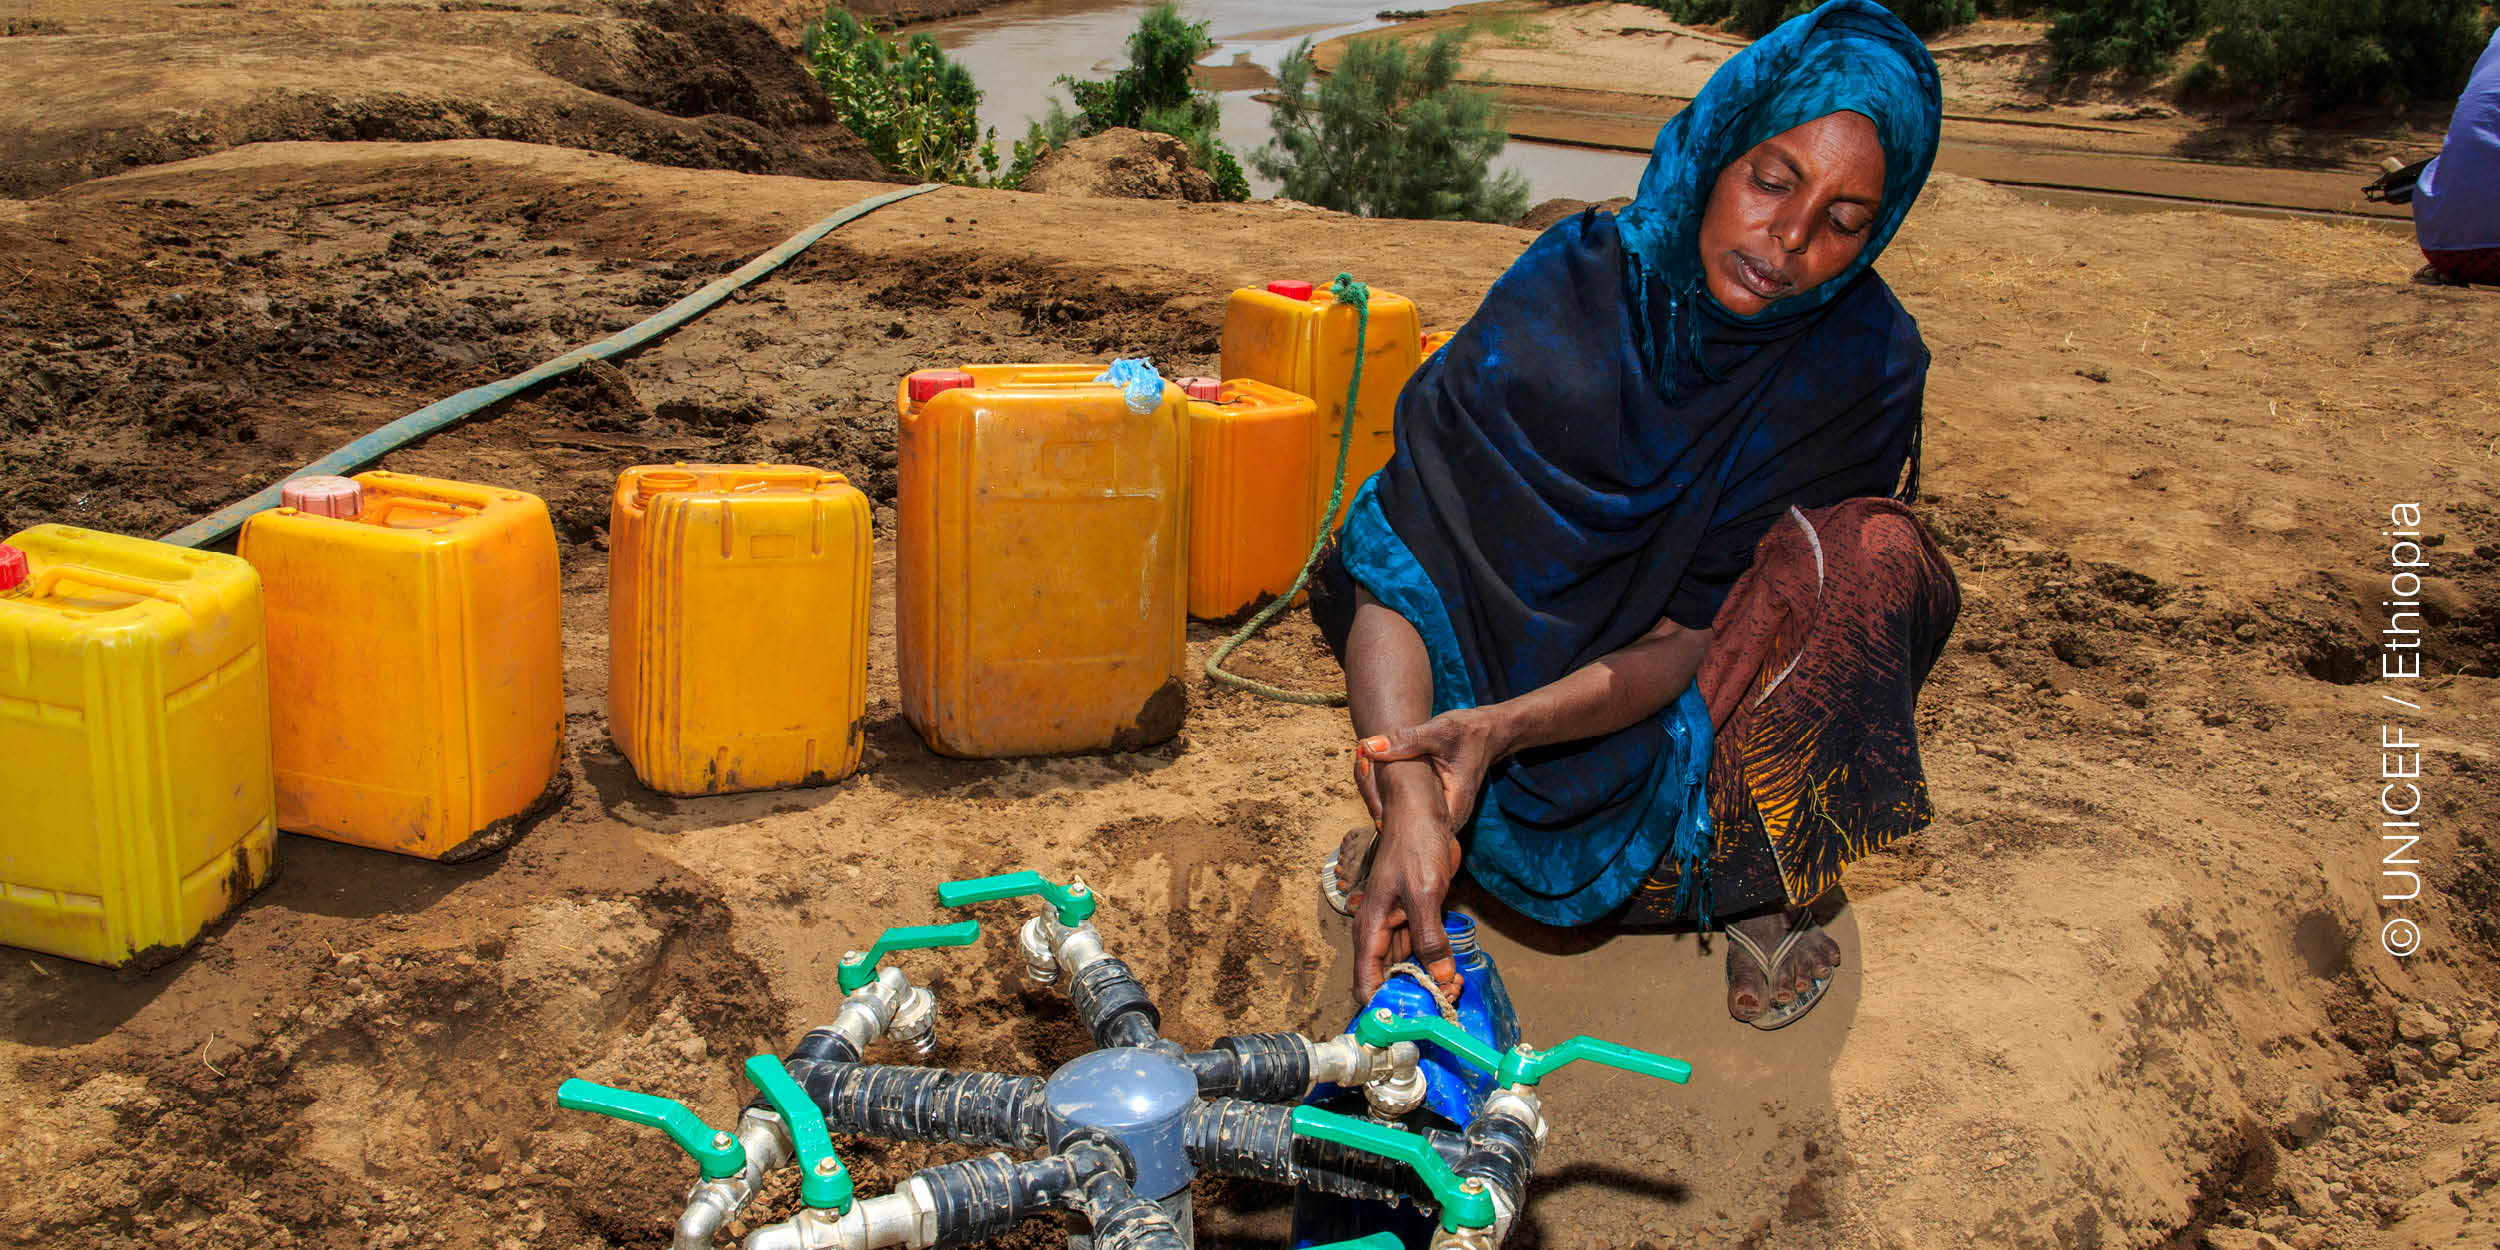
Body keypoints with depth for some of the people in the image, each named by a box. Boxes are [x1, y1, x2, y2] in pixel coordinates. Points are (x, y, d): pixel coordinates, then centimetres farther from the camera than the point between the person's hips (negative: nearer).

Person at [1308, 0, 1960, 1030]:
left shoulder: (1863, 359, -19)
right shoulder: (1574, 283, -21)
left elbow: (1692, 632, -22)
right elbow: (1393, 563, -30)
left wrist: (1502, 726, -40)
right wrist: (1412, 802, -46)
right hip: (1532, 655, 1)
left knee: (1870, 557, -29)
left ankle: (1763, 877, -7)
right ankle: (1443, 802, -1)